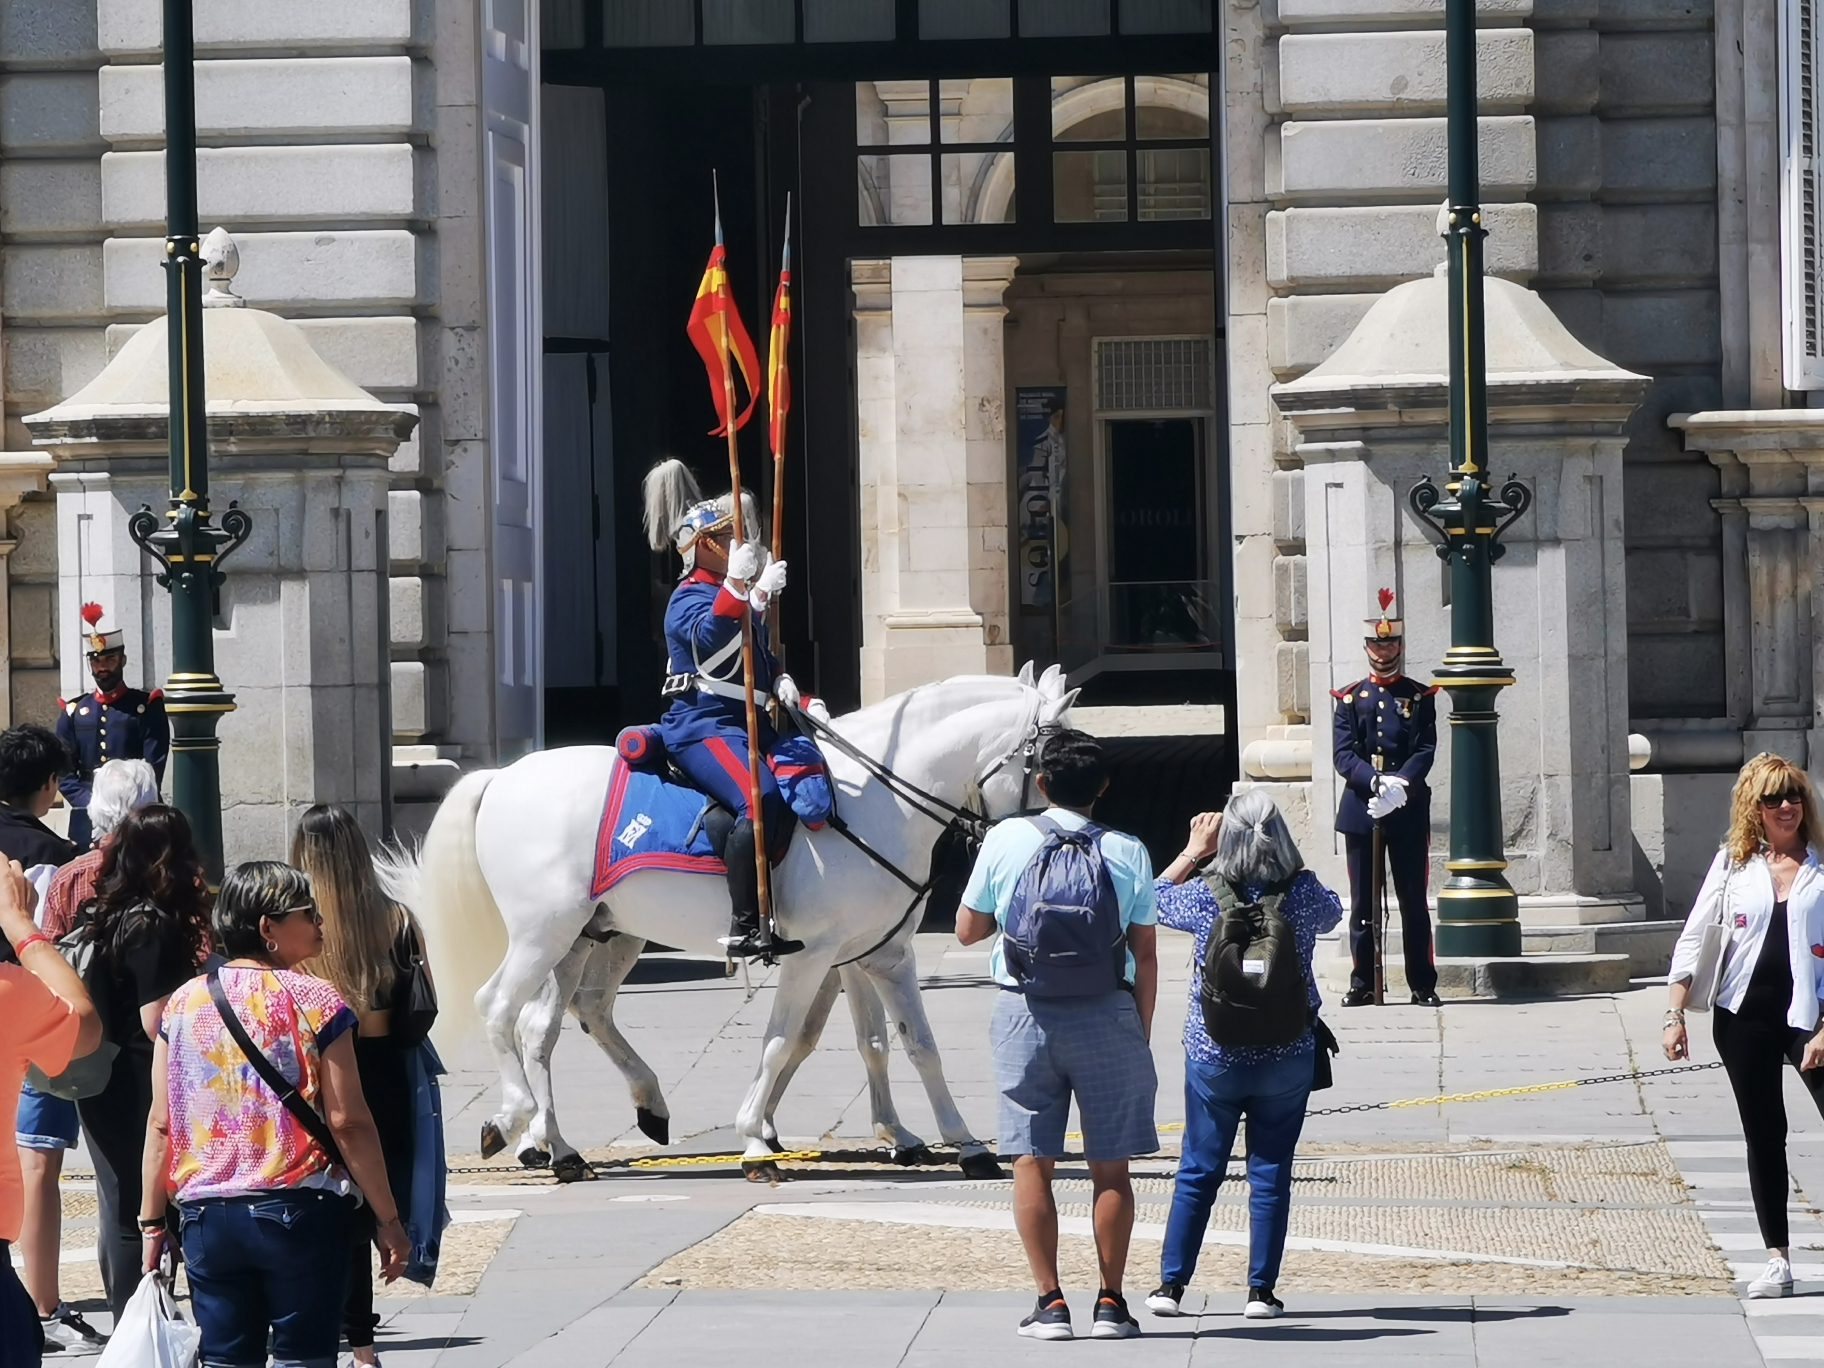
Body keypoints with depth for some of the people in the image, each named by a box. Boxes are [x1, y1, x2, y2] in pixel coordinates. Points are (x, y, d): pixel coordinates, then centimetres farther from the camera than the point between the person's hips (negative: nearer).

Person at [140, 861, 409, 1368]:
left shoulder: (184, 1003, 5)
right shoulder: (315, 1002, -7)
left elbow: (160, 1123, 5)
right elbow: (348, 1122, -9)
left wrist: (153, 1222, 12)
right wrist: (388, 1219, -2)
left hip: (207, 1217, 4)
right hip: (299, 1212, -4)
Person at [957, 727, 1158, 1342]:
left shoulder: (1005, 841, -2)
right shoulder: (1128, 853, -1)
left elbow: (967, 929, 7)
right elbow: (1145, 955, 0)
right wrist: (1142, 1033, 9)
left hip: (1027, 1011, 0)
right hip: (1107, 1013, 0)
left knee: (1031, 1161, 5)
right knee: (1111, 1166, 6)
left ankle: (1049, 1303, 2)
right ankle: (1111, 1303, 7)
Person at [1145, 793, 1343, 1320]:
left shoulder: (1205, 896, -11)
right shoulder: (1303, 894, -10)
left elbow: (1156, 899, 10)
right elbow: (1332, 912, 15)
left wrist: (1193, 850, 16)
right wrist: (1288, 863, 15)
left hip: (1213, 1055, 0)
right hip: (1288, 1056, 0)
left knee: (1198, 1170, 10)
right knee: (1270, 1172, 7)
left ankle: (1171, 1284, 12)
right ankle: (1261, 1291, 8)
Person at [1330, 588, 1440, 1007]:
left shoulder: (1420, 698, 7)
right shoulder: (1350, 699, 9)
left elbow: (1426, 751, -3)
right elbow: (1344, 756, -2)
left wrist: (1400, 784, -21)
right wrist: (1378, 782, -19)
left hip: (1408, 811, -1)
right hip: (1360, 810, 1)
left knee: (1414, 901, 1)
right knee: (1363, 904, 3)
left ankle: (1423, 985, 4)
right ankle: (1363, 984, 7)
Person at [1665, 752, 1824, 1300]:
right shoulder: (1733, 864, 7)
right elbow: (1693, 939, 8)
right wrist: (1675, 1014, 1)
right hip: (1744, 1017, 2)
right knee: (1763, 1137, 7)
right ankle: (1777, 1259, 13)